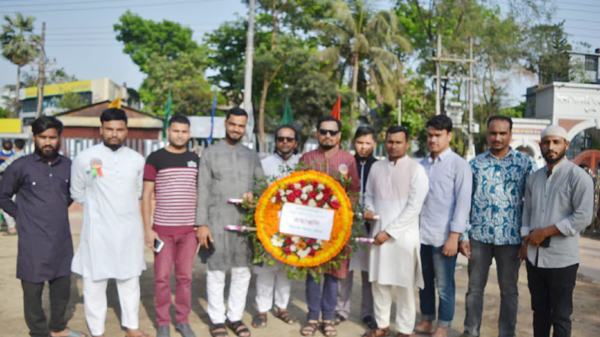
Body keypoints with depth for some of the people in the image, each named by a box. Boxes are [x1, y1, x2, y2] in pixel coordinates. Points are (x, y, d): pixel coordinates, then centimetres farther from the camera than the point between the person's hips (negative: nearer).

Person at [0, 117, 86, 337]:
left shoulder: (67, 166, 4)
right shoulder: (21, 166, -6)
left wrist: (59, 210, 10)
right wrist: (23, 216, -1)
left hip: (62, 240, 4)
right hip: (33, 243, -4)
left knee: (62, 286, 15)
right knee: (33, 290, 4)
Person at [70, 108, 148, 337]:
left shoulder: (137, 160, 4)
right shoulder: (85, 158, -4)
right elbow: (78, 194, 6)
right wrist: (98, 207, 9)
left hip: (130, 229, 3)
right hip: (98, 230, -2)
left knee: (130, 280, 12)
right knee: (95, 281, 4)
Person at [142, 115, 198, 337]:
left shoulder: (195, 160, 9)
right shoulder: (155, 158, -1)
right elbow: (146, 195, -2)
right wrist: (147, 229, -8)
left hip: (189, 229, 2)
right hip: (163, 229, -2)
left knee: (185, 276, 7)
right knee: (162, 277, 2)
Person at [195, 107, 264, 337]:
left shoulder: (252, 156, 12)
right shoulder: (210, 154, 3)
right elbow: (203, 191, 0)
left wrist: (254, 193, -12)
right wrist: (201, 223, -6)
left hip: (245, 221, 3)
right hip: (217, 222, -3)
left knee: (242, 271, 8)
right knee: (216, 272, 4)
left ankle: (235, 316, 23)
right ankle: (217, 318, 18)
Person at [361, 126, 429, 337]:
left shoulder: (416, 169, -6)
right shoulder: (377, 167, 10)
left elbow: (414, 207, -11)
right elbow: (369, 194, 20)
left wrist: (389, 231, -13)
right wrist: (370, 210, -3)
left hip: (404, 235, -4)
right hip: (379, 232, 5)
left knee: (404, 285, 3)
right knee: (379, 281, 10)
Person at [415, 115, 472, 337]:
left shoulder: (459, 165, -4)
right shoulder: (422, 165, 11)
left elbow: (463, 202, -9)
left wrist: (454, 236, -14)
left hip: (443, 237, -5)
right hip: (421, 234, 5)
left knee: (444, 285, 5)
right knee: (424, 282, 15)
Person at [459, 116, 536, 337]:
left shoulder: (525, 163, 1)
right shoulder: (475, 164, 5)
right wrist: (463, 237, 0)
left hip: (511, 238, -1)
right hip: (479, 236, 1)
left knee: (509, 291, 11)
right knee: (475, 288, 10)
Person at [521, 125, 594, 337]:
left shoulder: (578, 177, -9)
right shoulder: (534, 178, 10)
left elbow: (583, 217, -15)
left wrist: (545, 232, -14)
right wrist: (526, 241, 3)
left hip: (562, 259, -5)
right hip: (534, 257, 5)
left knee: (560, 316, 8)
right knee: (539, 311, 17)